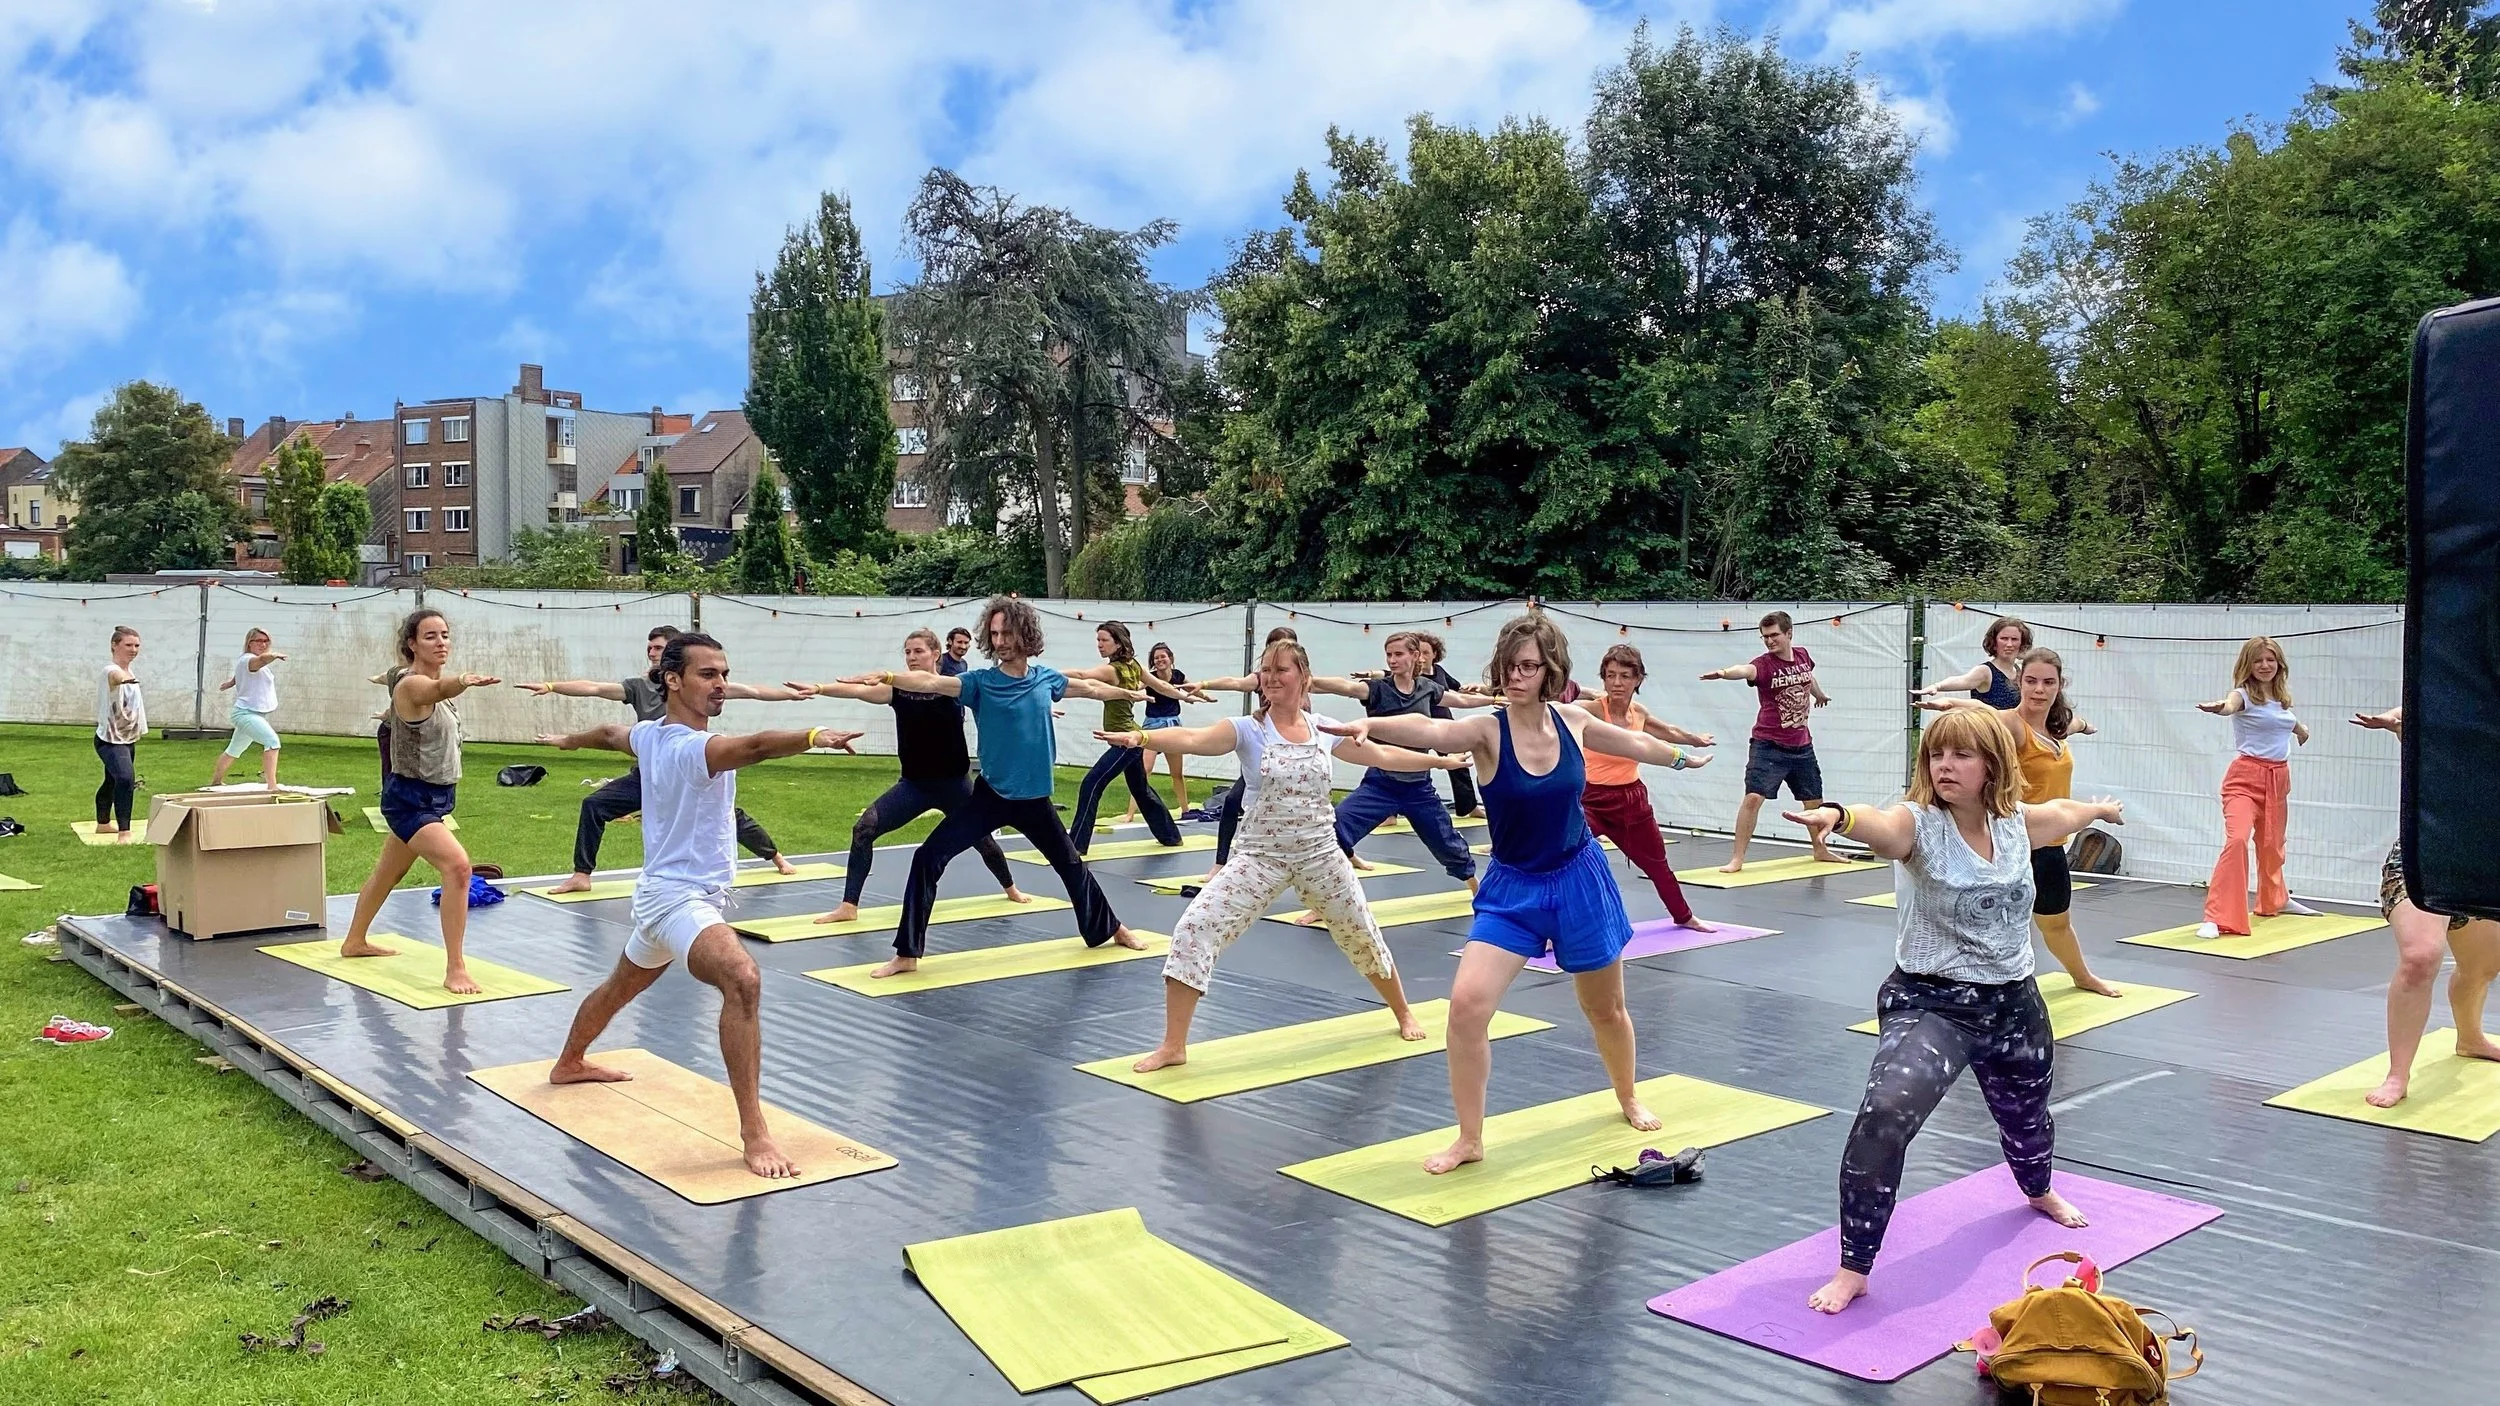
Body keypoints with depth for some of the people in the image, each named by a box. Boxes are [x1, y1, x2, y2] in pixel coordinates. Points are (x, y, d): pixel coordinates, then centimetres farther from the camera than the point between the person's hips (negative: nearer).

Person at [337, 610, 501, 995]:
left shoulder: (433, 679, 6)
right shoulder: (412, 685, -21)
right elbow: (437, 689, -48)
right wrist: (463, 681, -67)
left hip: (434, 797, 10)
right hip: (410, 799, -10)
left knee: (389, 873, 27)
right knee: (457, 866, -27)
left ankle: (355, 942, 49)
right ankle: (454, 969, -24)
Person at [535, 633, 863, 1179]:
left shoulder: (649, 735, 3)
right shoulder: (690, 747, -25)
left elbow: (609, 732, 26)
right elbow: (754, 746, -46)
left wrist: (570, 740, 47)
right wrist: (814, 736, -62)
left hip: (663, 893, 11)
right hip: (681, 897, -11)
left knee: (622, 987, 34)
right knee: (742, 980, -34)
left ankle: (569, 1064, 61)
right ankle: (753, 1133, -39)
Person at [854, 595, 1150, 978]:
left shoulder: (1045, 678, -2)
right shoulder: (980, 682, -10)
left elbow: (1089, 688, 17)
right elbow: (931, 682, -26)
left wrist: (1129, 693, 33)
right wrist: (888, 677, -44)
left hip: (1034, 799, 2)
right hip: (990, 796, -2)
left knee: (1072, 866, 19)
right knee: (928, 858, -14)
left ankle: (1111, 929, 43)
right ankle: (907, 954, -6)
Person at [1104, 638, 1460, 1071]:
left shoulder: (1324, 731, 0)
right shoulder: (1249, 730, -10)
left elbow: (1382, 756, 15)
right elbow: (1192, 739, -28)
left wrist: (1440, 760, 21)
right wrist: (1142, 737, -46)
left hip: (1320, 856, 3)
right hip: (1261, 858, -2)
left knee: (1362, 937, 17)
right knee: (1194, 931, -17)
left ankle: (1403, 1013, 46)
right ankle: (1173, 1046, -7)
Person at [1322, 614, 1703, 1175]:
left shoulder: (1573, 720, -8)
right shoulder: (1488, 731, -19)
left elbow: (1635, 744, 14)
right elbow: (1430, 730, -41)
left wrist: (1684, 757, 32)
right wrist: (1370, 724, -61)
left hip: (1580, 880, 2)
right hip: (1511, 888, -2)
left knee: (1605, 1008, 18)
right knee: (1466, 1003, -18)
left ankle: (1628, 1098, 49)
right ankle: (1470, 1139, -1)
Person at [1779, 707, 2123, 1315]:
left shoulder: (2016, 822, -2)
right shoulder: (1920, 824, -19)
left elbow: (2064, 813, 23)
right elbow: (1880, 825, -44)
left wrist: (2101, 809, 44)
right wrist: (1837, 814, -67)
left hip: (2013, 1003, 6)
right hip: (1929, 1002, -6)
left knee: (2026, 1113, 30)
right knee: (1885, 1115, -29)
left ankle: (2039, 1192, 68)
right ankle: (1852, 1269, -16)